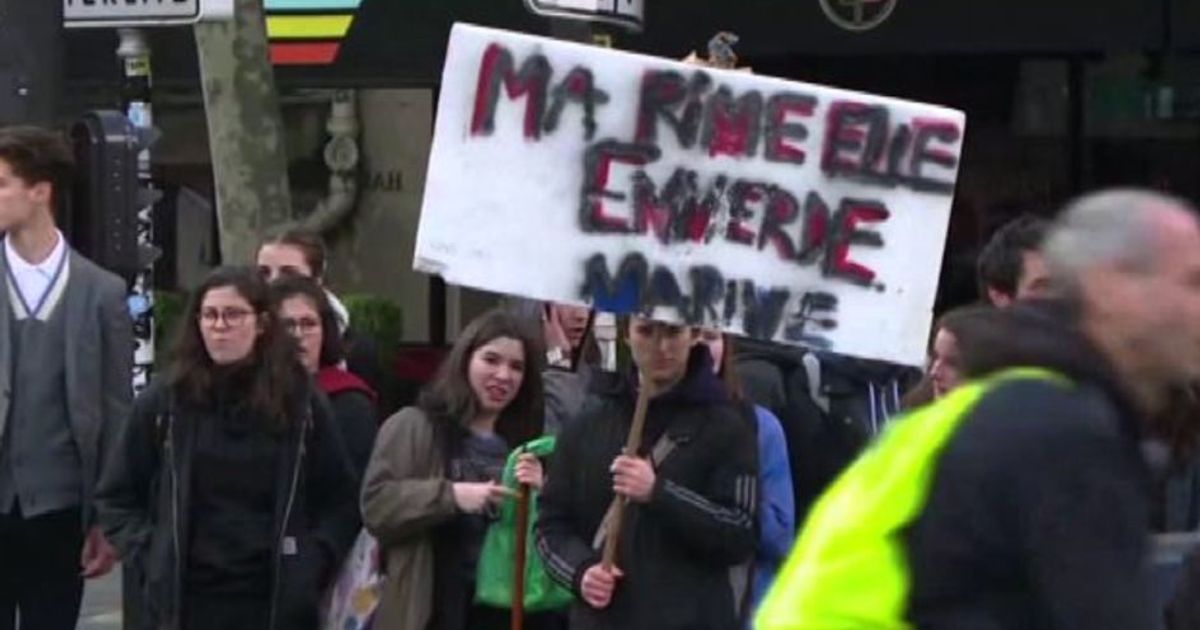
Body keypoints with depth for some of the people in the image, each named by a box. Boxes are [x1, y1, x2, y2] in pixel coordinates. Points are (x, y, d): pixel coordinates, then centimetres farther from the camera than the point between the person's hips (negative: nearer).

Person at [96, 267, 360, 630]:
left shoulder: (301, 404, 3)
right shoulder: (164, 403, 2)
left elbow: (341, 501, 9)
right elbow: (116, 497, 11)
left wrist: (312, 564, -4)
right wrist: (150, 553, -2)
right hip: (186, 601, 0)